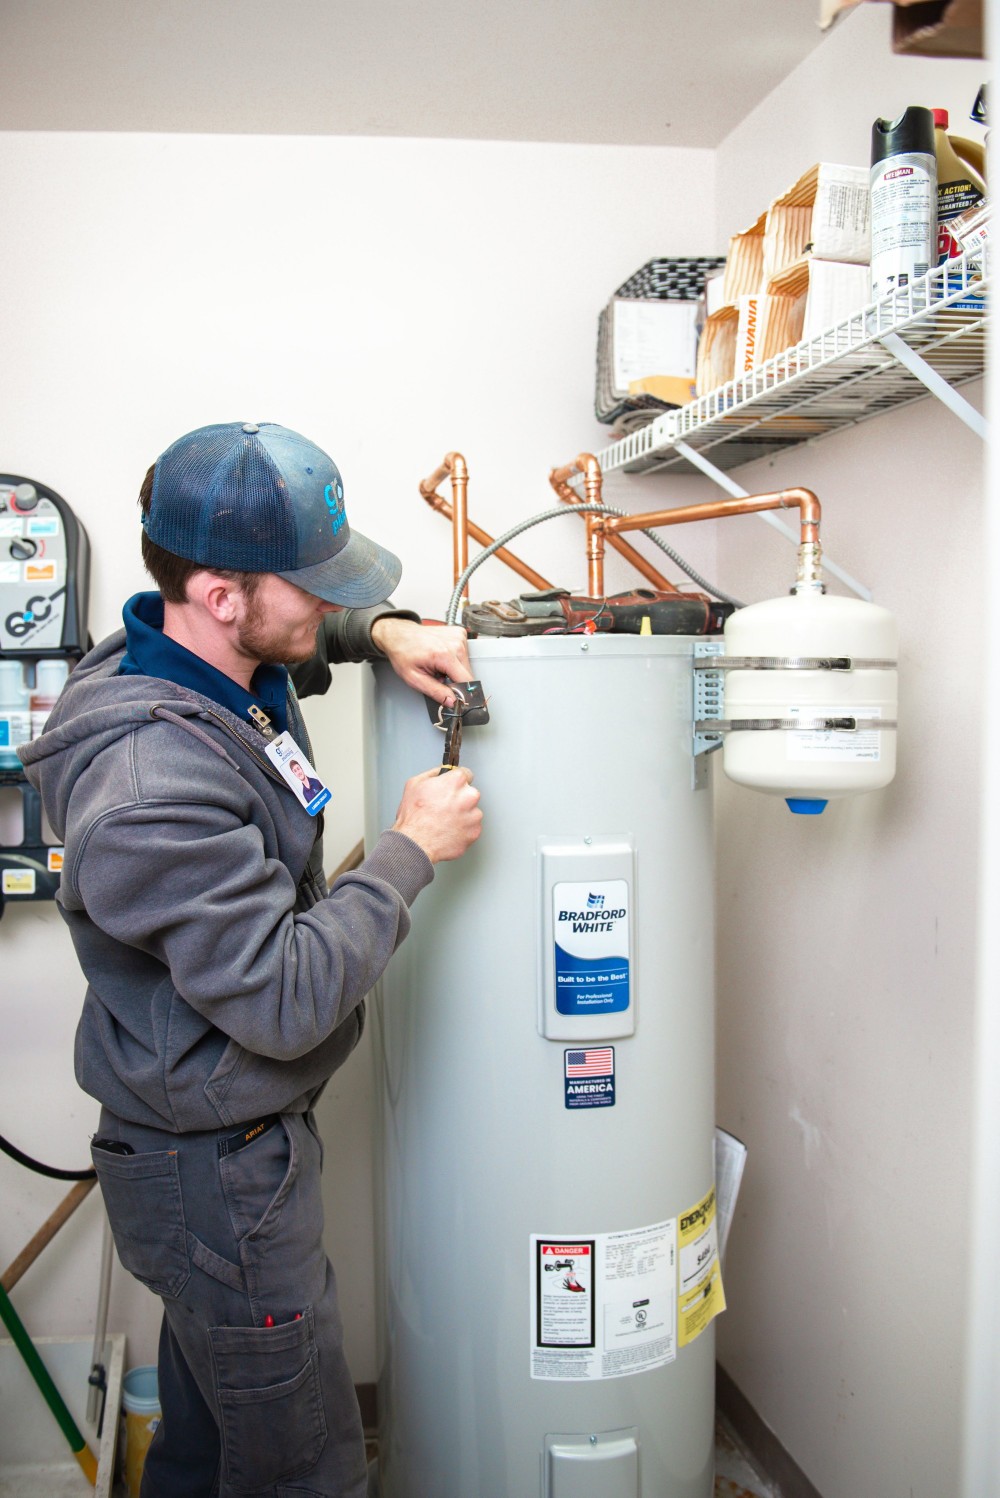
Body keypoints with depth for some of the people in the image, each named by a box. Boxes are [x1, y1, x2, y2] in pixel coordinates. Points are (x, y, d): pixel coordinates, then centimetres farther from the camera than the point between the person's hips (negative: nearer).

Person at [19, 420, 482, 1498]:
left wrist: (379, 629, 0)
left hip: (238, 1137, 9)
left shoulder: (224, 662, -2)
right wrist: (410, 851, -21)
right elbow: (287, 1000, -31)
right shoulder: (152, 781, -32)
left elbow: (306, 631, 22)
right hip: (215, 1178, -9)